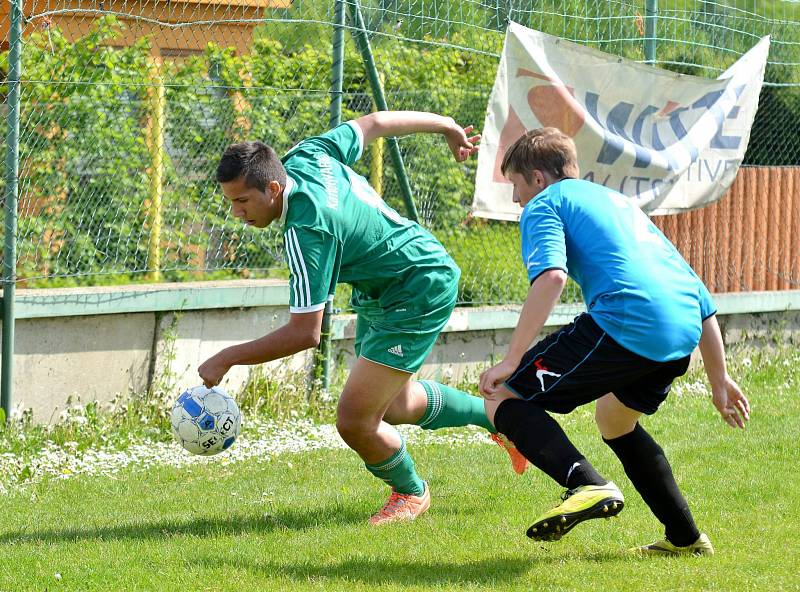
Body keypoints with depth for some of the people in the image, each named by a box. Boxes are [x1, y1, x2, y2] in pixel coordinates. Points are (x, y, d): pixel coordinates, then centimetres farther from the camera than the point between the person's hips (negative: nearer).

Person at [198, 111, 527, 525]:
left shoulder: (306, 233, -35)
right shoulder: (306, 156, -12)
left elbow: (305, 334, -33)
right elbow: (374, 122, 5)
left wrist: (227, 359, -25)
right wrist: (449, 128, 22)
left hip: (420, 294, -10)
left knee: (355, 421, -10)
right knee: (394, 405, 22)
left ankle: (410, 494, 19)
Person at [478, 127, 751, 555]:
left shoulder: (544, 204, 12)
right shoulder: (621, 202, 35)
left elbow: (551, 276, -11)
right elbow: (699, 296, 34)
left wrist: (511, 361, -12)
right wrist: (719, 380, 38)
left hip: (626, 323, -8)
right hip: (686, 329, 8)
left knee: (503, 399, 1)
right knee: (613, 417, 34)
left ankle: (588, 486, -23)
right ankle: (684, 538, 34)